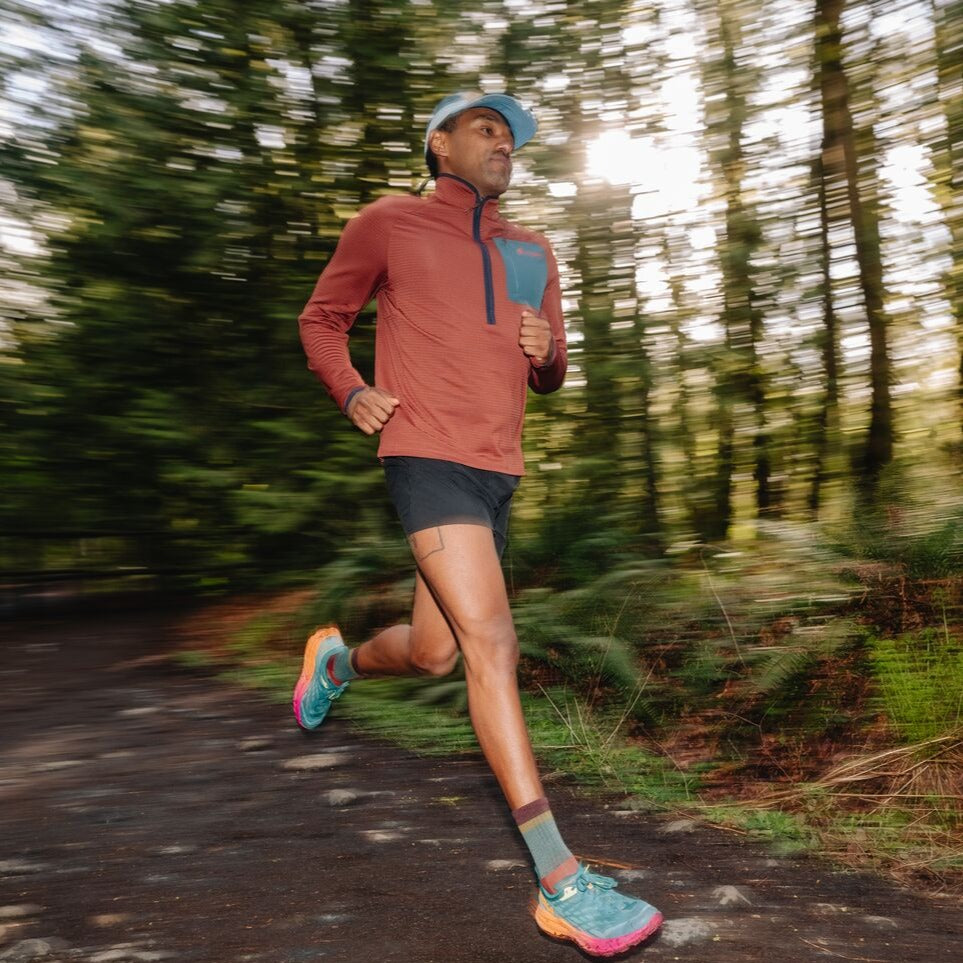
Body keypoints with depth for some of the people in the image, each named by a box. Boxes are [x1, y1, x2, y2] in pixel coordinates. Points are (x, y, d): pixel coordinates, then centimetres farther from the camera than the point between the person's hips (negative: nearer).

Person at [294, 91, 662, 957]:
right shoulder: (387, 224, 5)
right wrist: (350, 391, -5)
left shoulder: (533, 253, 18)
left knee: (433, 654, 13)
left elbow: (549, 378, 23)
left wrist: (547, 352, -1)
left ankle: (339, 658, 47)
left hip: (499, 471, 7)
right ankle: (560, 882, -14)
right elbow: (322, 319, 14)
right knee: (492, 640, -18)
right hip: (429, 457, -6)